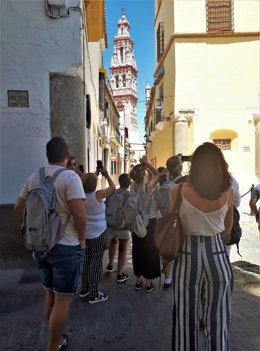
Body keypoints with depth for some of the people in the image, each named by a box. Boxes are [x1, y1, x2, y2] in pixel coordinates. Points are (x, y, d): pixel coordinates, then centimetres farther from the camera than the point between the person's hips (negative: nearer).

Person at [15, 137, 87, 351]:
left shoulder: (34, 177, 3)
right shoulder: (70, 176, -18)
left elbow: (19, 207, 11)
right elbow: (79, 214, -26)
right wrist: (81, 238, -10)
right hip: (66, 247, -7)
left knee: (50, 294, 21)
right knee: (63, 299, 6)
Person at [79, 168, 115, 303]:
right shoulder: (97, 195, -19)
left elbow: (87, 183, 18)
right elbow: (112, 187, -4)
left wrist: (95, 174, 17)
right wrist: (106, 175, 5)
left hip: (84, 233, 6)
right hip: (97, 234, -6)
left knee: (86, 261, 17)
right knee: (96, 263, 2)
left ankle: (84, 289, 31)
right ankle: (94, 295, 10)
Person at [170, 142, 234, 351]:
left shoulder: (179, 190, -11)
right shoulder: (228, 191, -5)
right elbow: (228, 229, 9)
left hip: (188, 255, -1)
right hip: (218, 254, 2)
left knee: (186, 317, 14)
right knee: (218, 318, 17)